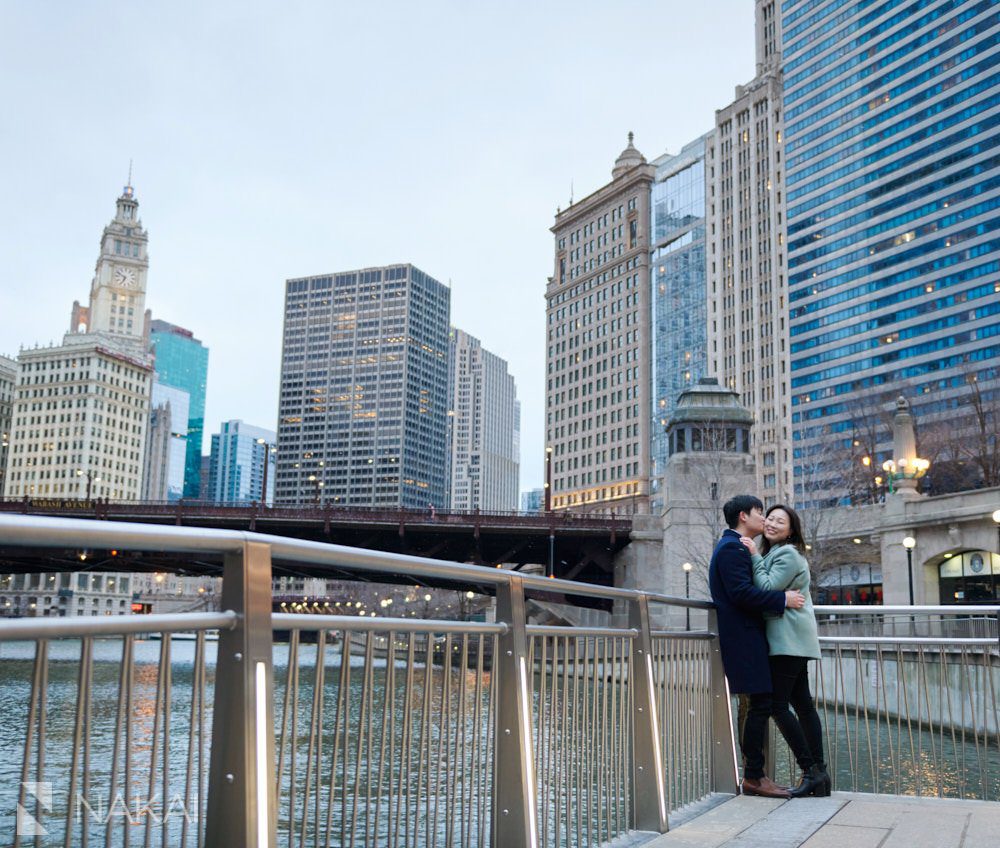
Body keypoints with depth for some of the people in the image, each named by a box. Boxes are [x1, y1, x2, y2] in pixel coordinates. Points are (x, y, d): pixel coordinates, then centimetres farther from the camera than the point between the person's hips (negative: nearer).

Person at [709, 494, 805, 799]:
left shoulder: (735, 546, 21)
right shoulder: (732, 548, -13)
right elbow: (741, 593, -23)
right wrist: (783, 599, -18)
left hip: (747, 638, 11)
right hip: (744, 639, -11)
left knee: (757, 705, 12)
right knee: (760, 705, -9)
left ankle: (753, 774, 17)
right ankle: (754, 777, -4)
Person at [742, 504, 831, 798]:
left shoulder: (788, 554, -10)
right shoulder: (772, 553, 21)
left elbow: (768, 589, -18)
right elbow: (767, 592, 18)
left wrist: (754, 557, -13)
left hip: (788, 638, -10)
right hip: (790, 639, 10)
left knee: (777, 704, -12)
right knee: (802, 703, 8)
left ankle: (810, 770, -8)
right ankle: (818, 772, 10)